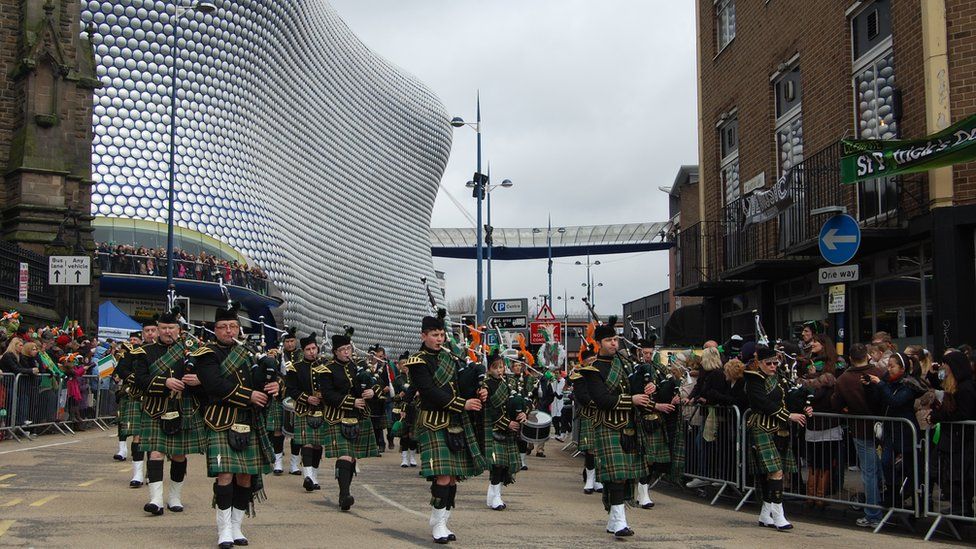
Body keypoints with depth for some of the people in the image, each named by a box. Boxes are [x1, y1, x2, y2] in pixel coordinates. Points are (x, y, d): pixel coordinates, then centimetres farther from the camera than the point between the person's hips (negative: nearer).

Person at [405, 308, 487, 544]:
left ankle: (441, 523, 17)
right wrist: (463, 404, -20)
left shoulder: (449, 357, 15)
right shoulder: (418, 361, -6)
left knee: (454, 477, 6)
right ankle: (438, 524, -1)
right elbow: (432, 393, -17)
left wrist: (478, 394, -5)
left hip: (457, 423, 7)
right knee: (443, 476, -14)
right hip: (434, 423, -7)